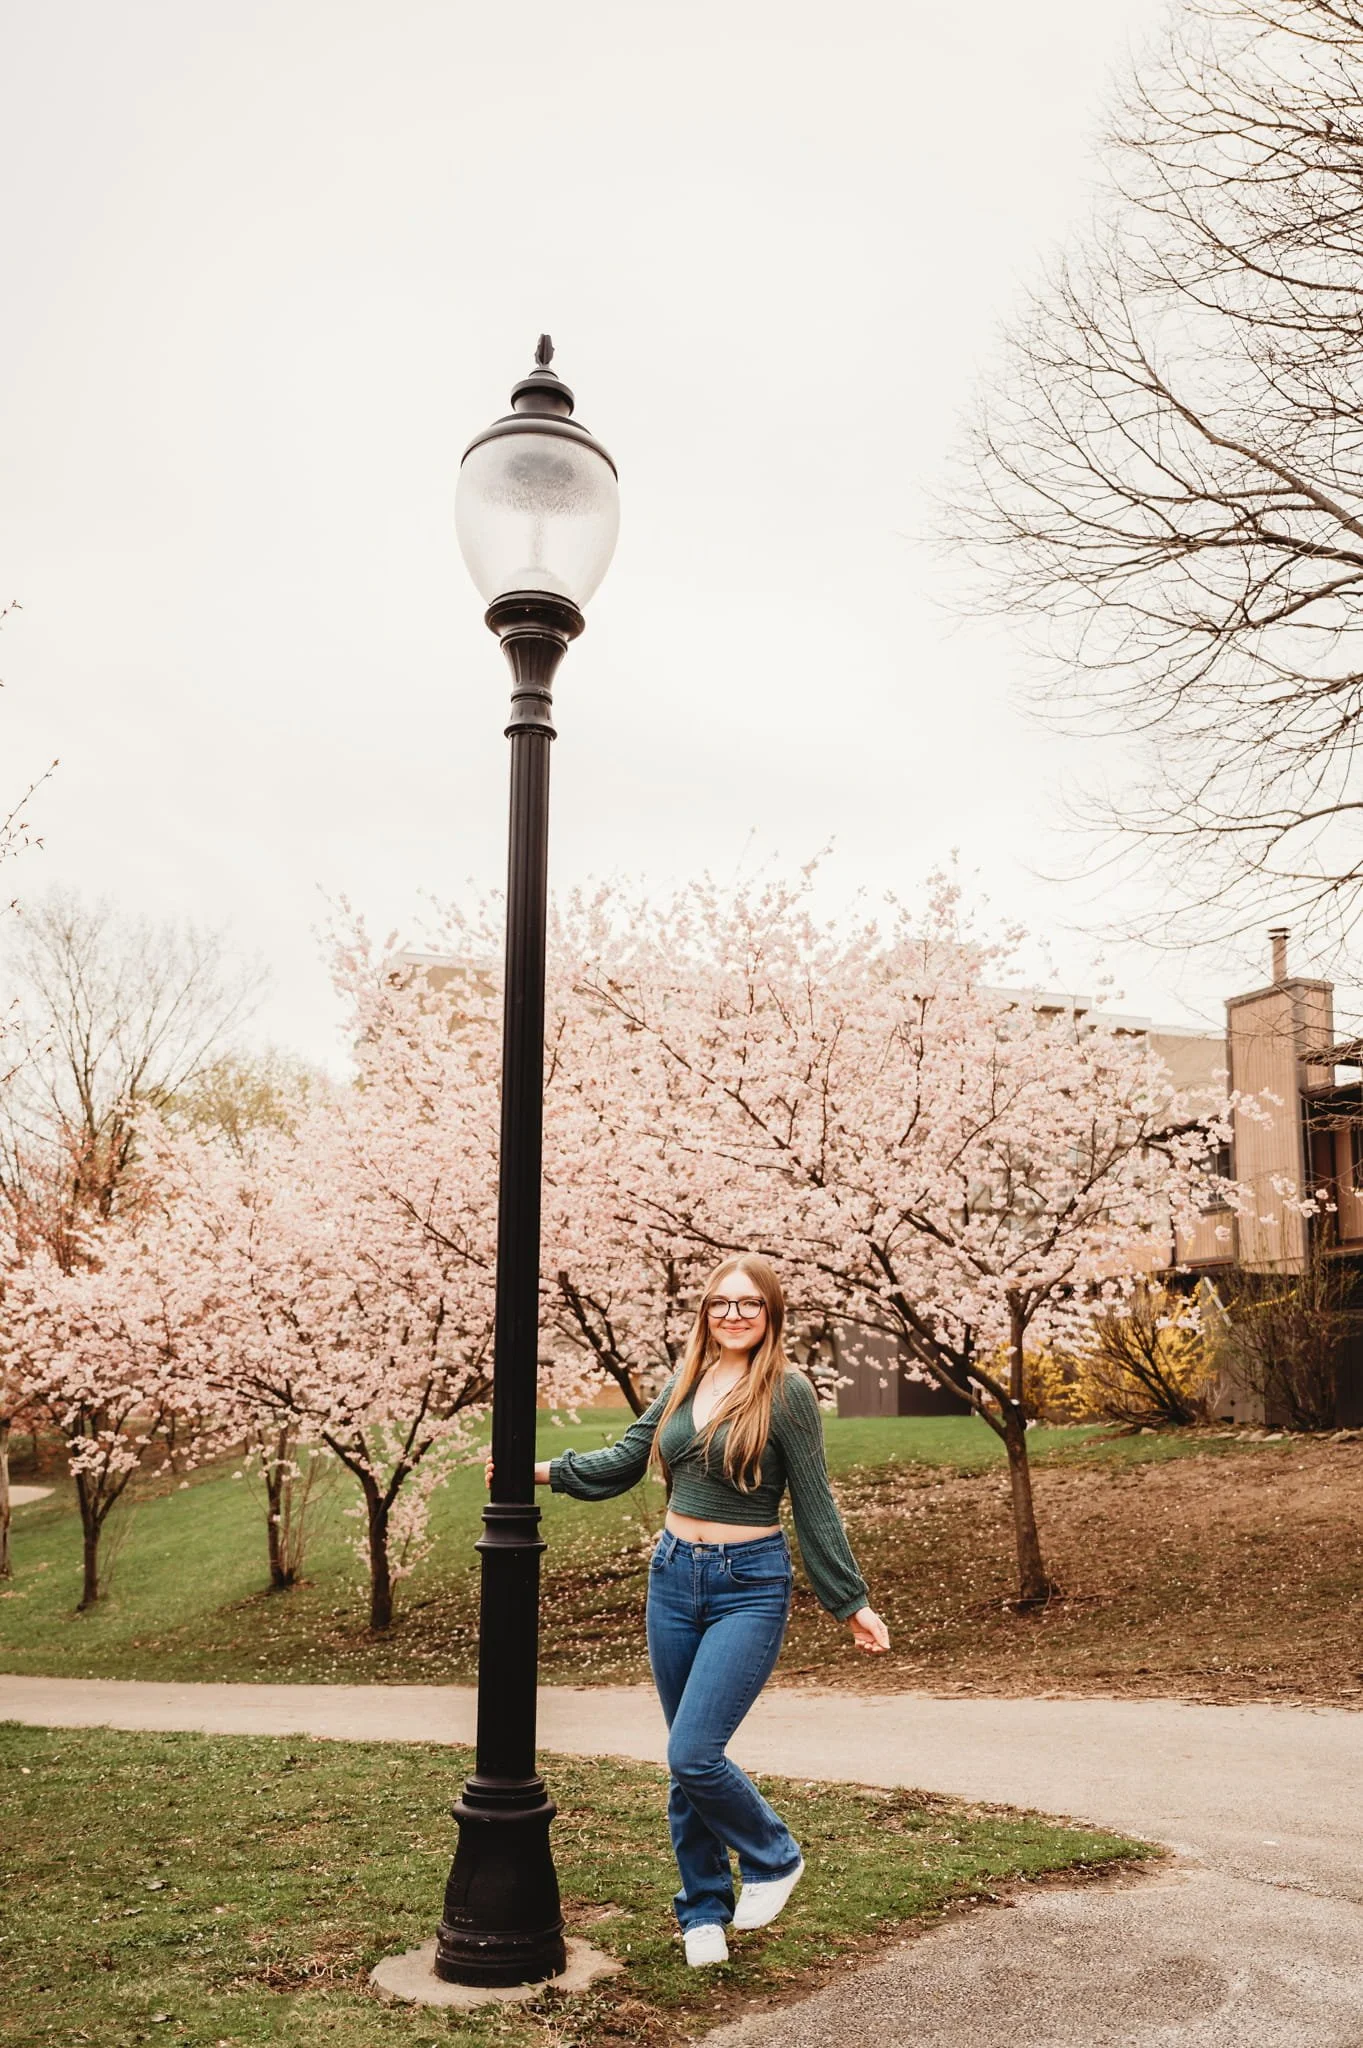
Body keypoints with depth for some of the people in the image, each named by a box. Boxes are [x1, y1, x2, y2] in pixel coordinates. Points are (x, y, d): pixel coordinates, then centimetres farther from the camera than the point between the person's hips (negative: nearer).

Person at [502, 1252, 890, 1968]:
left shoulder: (786, 1391, -10)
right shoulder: (687, 1379, 5)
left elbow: (814, 1505, -6)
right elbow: (626, 1459, 13)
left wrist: (852, 1604, -4)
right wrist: (544, 1470, 6)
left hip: (749, 1586, -5)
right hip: (673, 1577, 6)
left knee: (693, 1754, -12)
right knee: (687, 1762, 12)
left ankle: (774, 1858, 16)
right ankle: (704, 1910, 30)